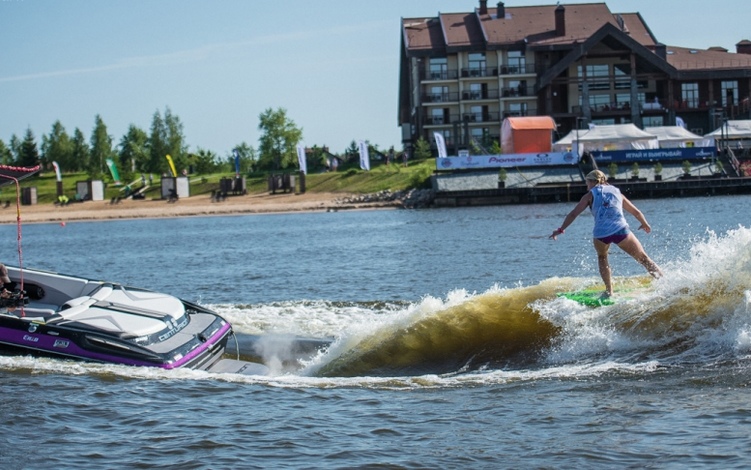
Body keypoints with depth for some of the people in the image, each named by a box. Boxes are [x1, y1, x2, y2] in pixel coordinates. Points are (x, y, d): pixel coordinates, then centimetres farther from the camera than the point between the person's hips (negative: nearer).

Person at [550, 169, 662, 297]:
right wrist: (644, 224, 48)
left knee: (602, 257, 29)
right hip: (621, 230, 1)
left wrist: (561, 229, 14)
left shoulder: (590, 195, 15)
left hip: (601, 234, -1)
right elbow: (636, 212, 31)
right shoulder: (616, 192, 23)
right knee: (643, 258, 11)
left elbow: (573, 214, 8)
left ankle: (609, 291, 20)